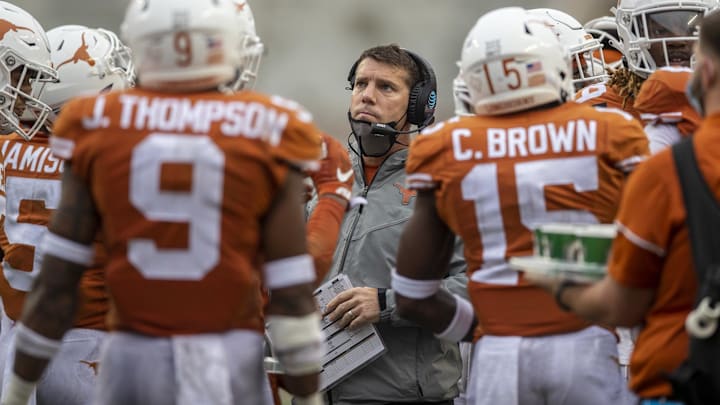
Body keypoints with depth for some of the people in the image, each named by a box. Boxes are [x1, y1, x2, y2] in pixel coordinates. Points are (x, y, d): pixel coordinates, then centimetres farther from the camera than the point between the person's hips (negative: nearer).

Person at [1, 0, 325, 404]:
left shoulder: (98, 128, -1)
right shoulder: (267, 133, -5)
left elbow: (57, 279, 1)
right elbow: (292, 290, -5)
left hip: (135, 355, 2)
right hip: (231, 355, -1)